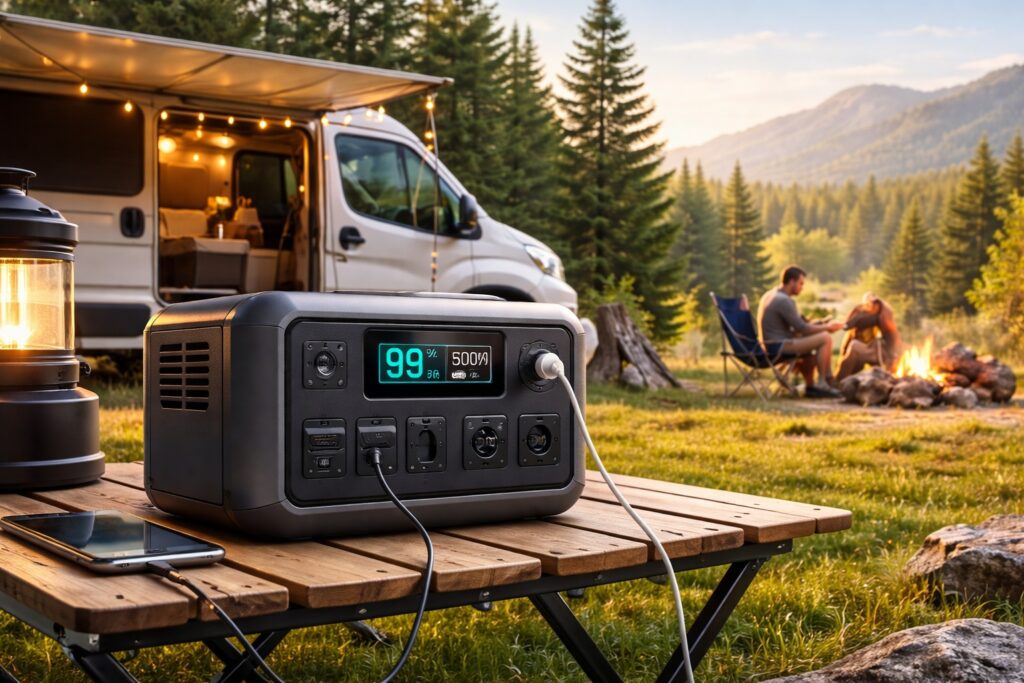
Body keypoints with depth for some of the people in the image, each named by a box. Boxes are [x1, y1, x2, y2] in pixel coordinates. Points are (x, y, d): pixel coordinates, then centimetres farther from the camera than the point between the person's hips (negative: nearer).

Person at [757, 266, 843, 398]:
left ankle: (810, 386, 24)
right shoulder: (784, 300, -16)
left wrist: (820, 324, 15)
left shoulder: (770, 295, 14)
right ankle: (821, 384, -6)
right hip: (778, 346, -11)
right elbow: (802, 329, -14)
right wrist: (827, 327, -1)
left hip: (770, 345, 11)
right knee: (825, 338, -13)